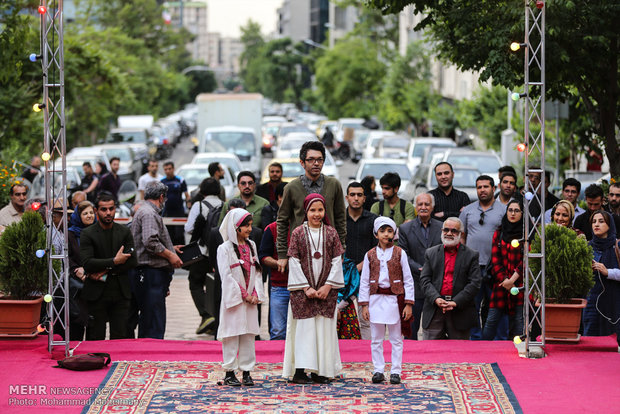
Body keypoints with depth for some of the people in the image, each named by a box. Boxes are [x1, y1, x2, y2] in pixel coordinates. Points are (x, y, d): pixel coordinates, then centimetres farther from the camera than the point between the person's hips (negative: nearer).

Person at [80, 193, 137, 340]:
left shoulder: (124, 232, 9)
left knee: (120, 337, 1)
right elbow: (87, 263, -12)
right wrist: (114, 261, -14)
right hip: (96, 293, -2)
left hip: (120, 293, 2)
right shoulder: (87, 234, 0)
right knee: (95, 339, 0)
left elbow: (132, 261, 0)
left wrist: (106, 271, -9)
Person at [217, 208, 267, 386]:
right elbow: (226, 276, -11)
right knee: (232, 335, -3)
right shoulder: (225, 248, -7)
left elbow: (257, 271, 12)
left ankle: (247, 372, 11)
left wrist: (255, 294, -2)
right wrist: (243, 295, -11)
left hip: (250, 300, 5)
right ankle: (229, 373, 3)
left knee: (249, 335, 6)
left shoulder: (251, 246, 12)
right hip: (233, 299, -5)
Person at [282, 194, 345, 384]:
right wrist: (306, 287, -10)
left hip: (326, 290, 2)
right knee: (303, 327, -4)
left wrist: (328, 286, -7)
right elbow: (294, 262, -3)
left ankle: (320, 371, 6)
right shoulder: (298, 233, 0)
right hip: (302, 290, -2)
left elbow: (337, 261, 3)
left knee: (324, 328, 1)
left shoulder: (331, 233, 6)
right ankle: (300, 371, -5)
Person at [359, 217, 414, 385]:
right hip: (376, 300, 1)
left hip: (395, 298, -1)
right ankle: (378, 371, 11)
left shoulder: (399, 254, 2)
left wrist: (408, 303, -4)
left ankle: (395, 372, 8)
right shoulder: (370, 255, 5)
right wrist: (364, 305, 2)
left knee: (396, 339, 2)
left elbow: (408, 280, 2)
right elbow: (364, 281, 7)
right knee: (376, 339, 4)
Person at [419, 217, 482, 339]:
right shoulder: (431, 253, 13)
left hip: (460, 313, -1)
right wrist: (436, 299, -11)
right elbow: (424, 279, 6)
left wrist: (456, 302, -13)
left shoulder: (471, 255, 5)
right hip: (434, 311, 1)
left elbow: (474, 283, -2)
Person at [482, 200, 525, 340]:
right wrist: (504, 280, -6)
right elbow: (495, 260, 7)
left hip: (519, 285, -3)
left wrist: (513, 279, -12)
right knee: (491, 321, -1)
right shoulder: (499, 234, 12)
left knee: (518, 322, -4)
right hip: (500, 284, 3)